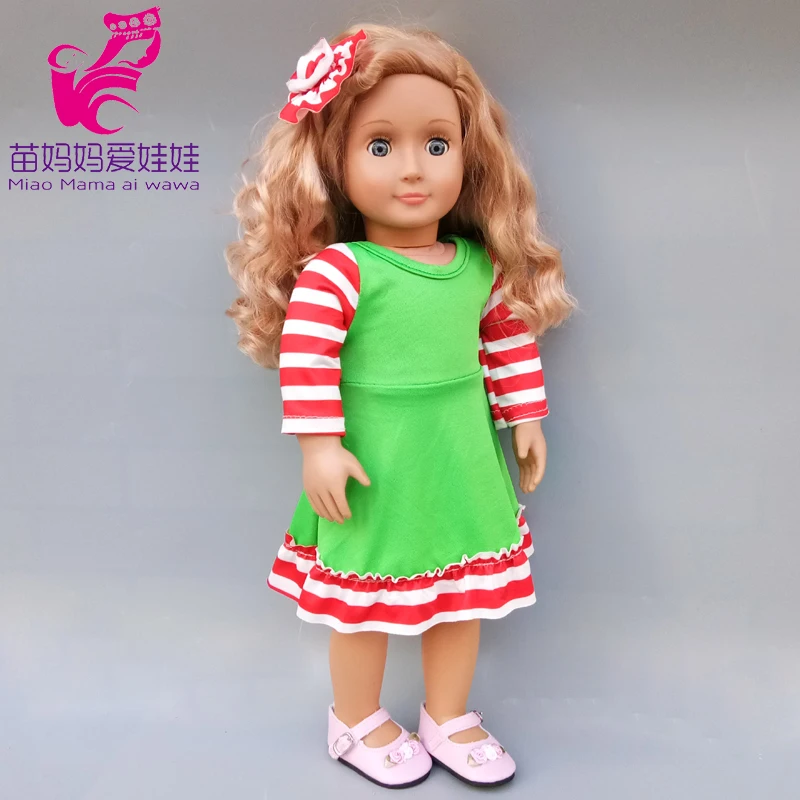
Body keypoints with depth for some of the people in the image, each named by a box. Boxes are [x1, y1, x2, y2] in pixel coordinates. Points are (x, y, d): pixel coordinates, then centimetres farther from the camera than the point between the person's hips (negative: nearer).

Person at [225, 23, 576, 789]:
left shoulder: (483, 265, -1)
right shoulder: (335, 270, -17)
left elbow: (513, 339, 9)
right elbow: (305, 357, -20)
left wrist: (524, 419, 11)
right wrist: (319, 446, -21)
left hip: (462, 462, 5)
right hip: (378, 469, -4)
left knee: (461, 590, 17)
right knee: (365, 602, 13)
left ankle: (448, 718, 41)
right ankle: (356, 724, 39)